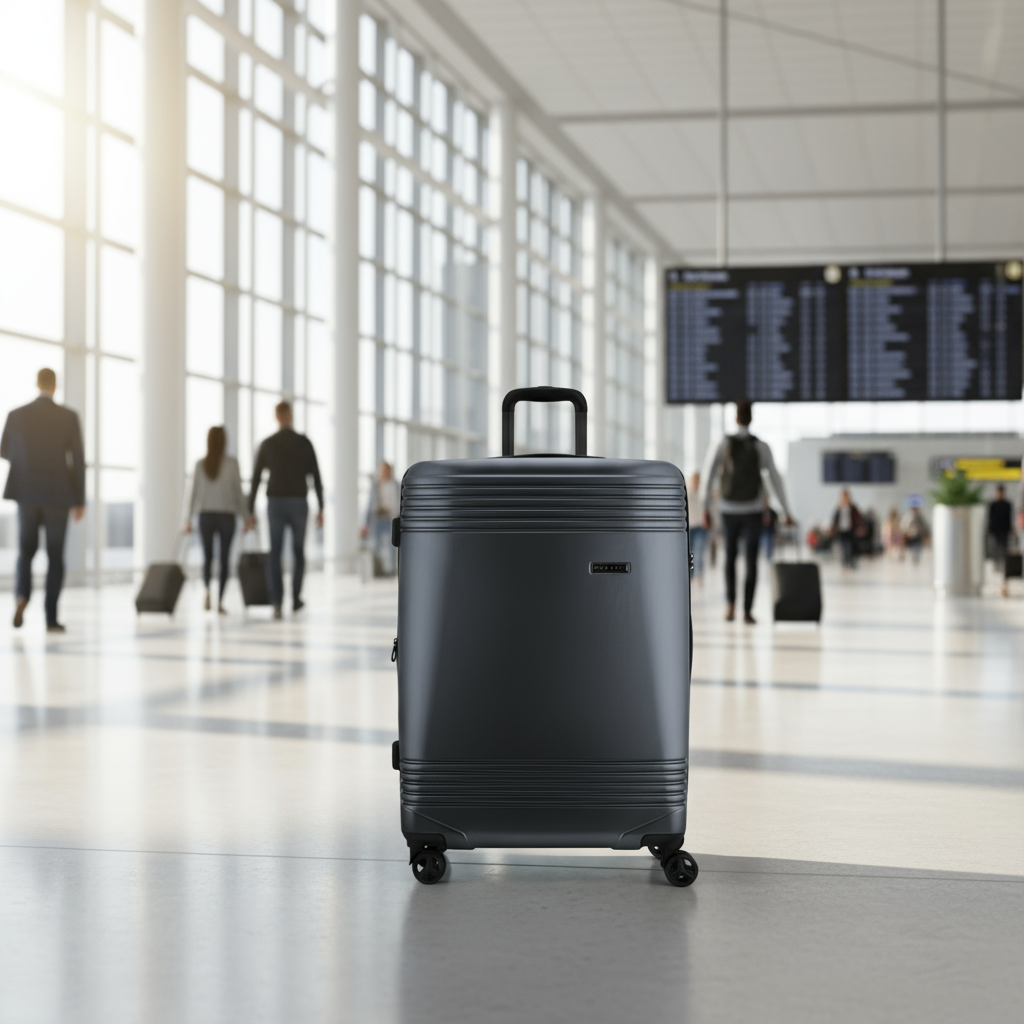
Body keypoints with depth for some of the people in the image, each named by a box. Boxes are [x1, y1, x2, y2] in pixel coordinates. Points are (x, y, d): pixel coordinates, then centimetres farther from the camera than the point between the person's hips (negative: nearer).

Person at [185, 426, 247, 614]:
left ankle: (207, 590, -15)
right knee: (224, 558, 7)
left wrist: (188, 520, 8)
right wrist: (245, 516, 5)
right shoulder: (232, 463, -5)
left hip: (206, 516, 1)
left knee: (207, 557, 12)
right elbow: (238, 492, -3)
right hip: (227, 515, -1)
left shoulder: (200, 464, 0)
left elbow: (194, 493, 1)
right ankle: (220, 601, 3)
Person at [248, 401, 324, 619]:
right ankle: (296, 598, 19)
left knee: (275, 554, 2)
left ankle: (277, 604, -9)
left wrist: (250, 512, 7)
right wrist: (320, 508, 3)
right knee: (298, 551, 17)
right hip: (299, 503, -1)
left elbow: (255, 479, 2)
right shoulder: (304, 442, -1)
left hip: (275, 503, 1)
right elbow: (315, 476, -2)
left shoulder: (267, 444, 2)